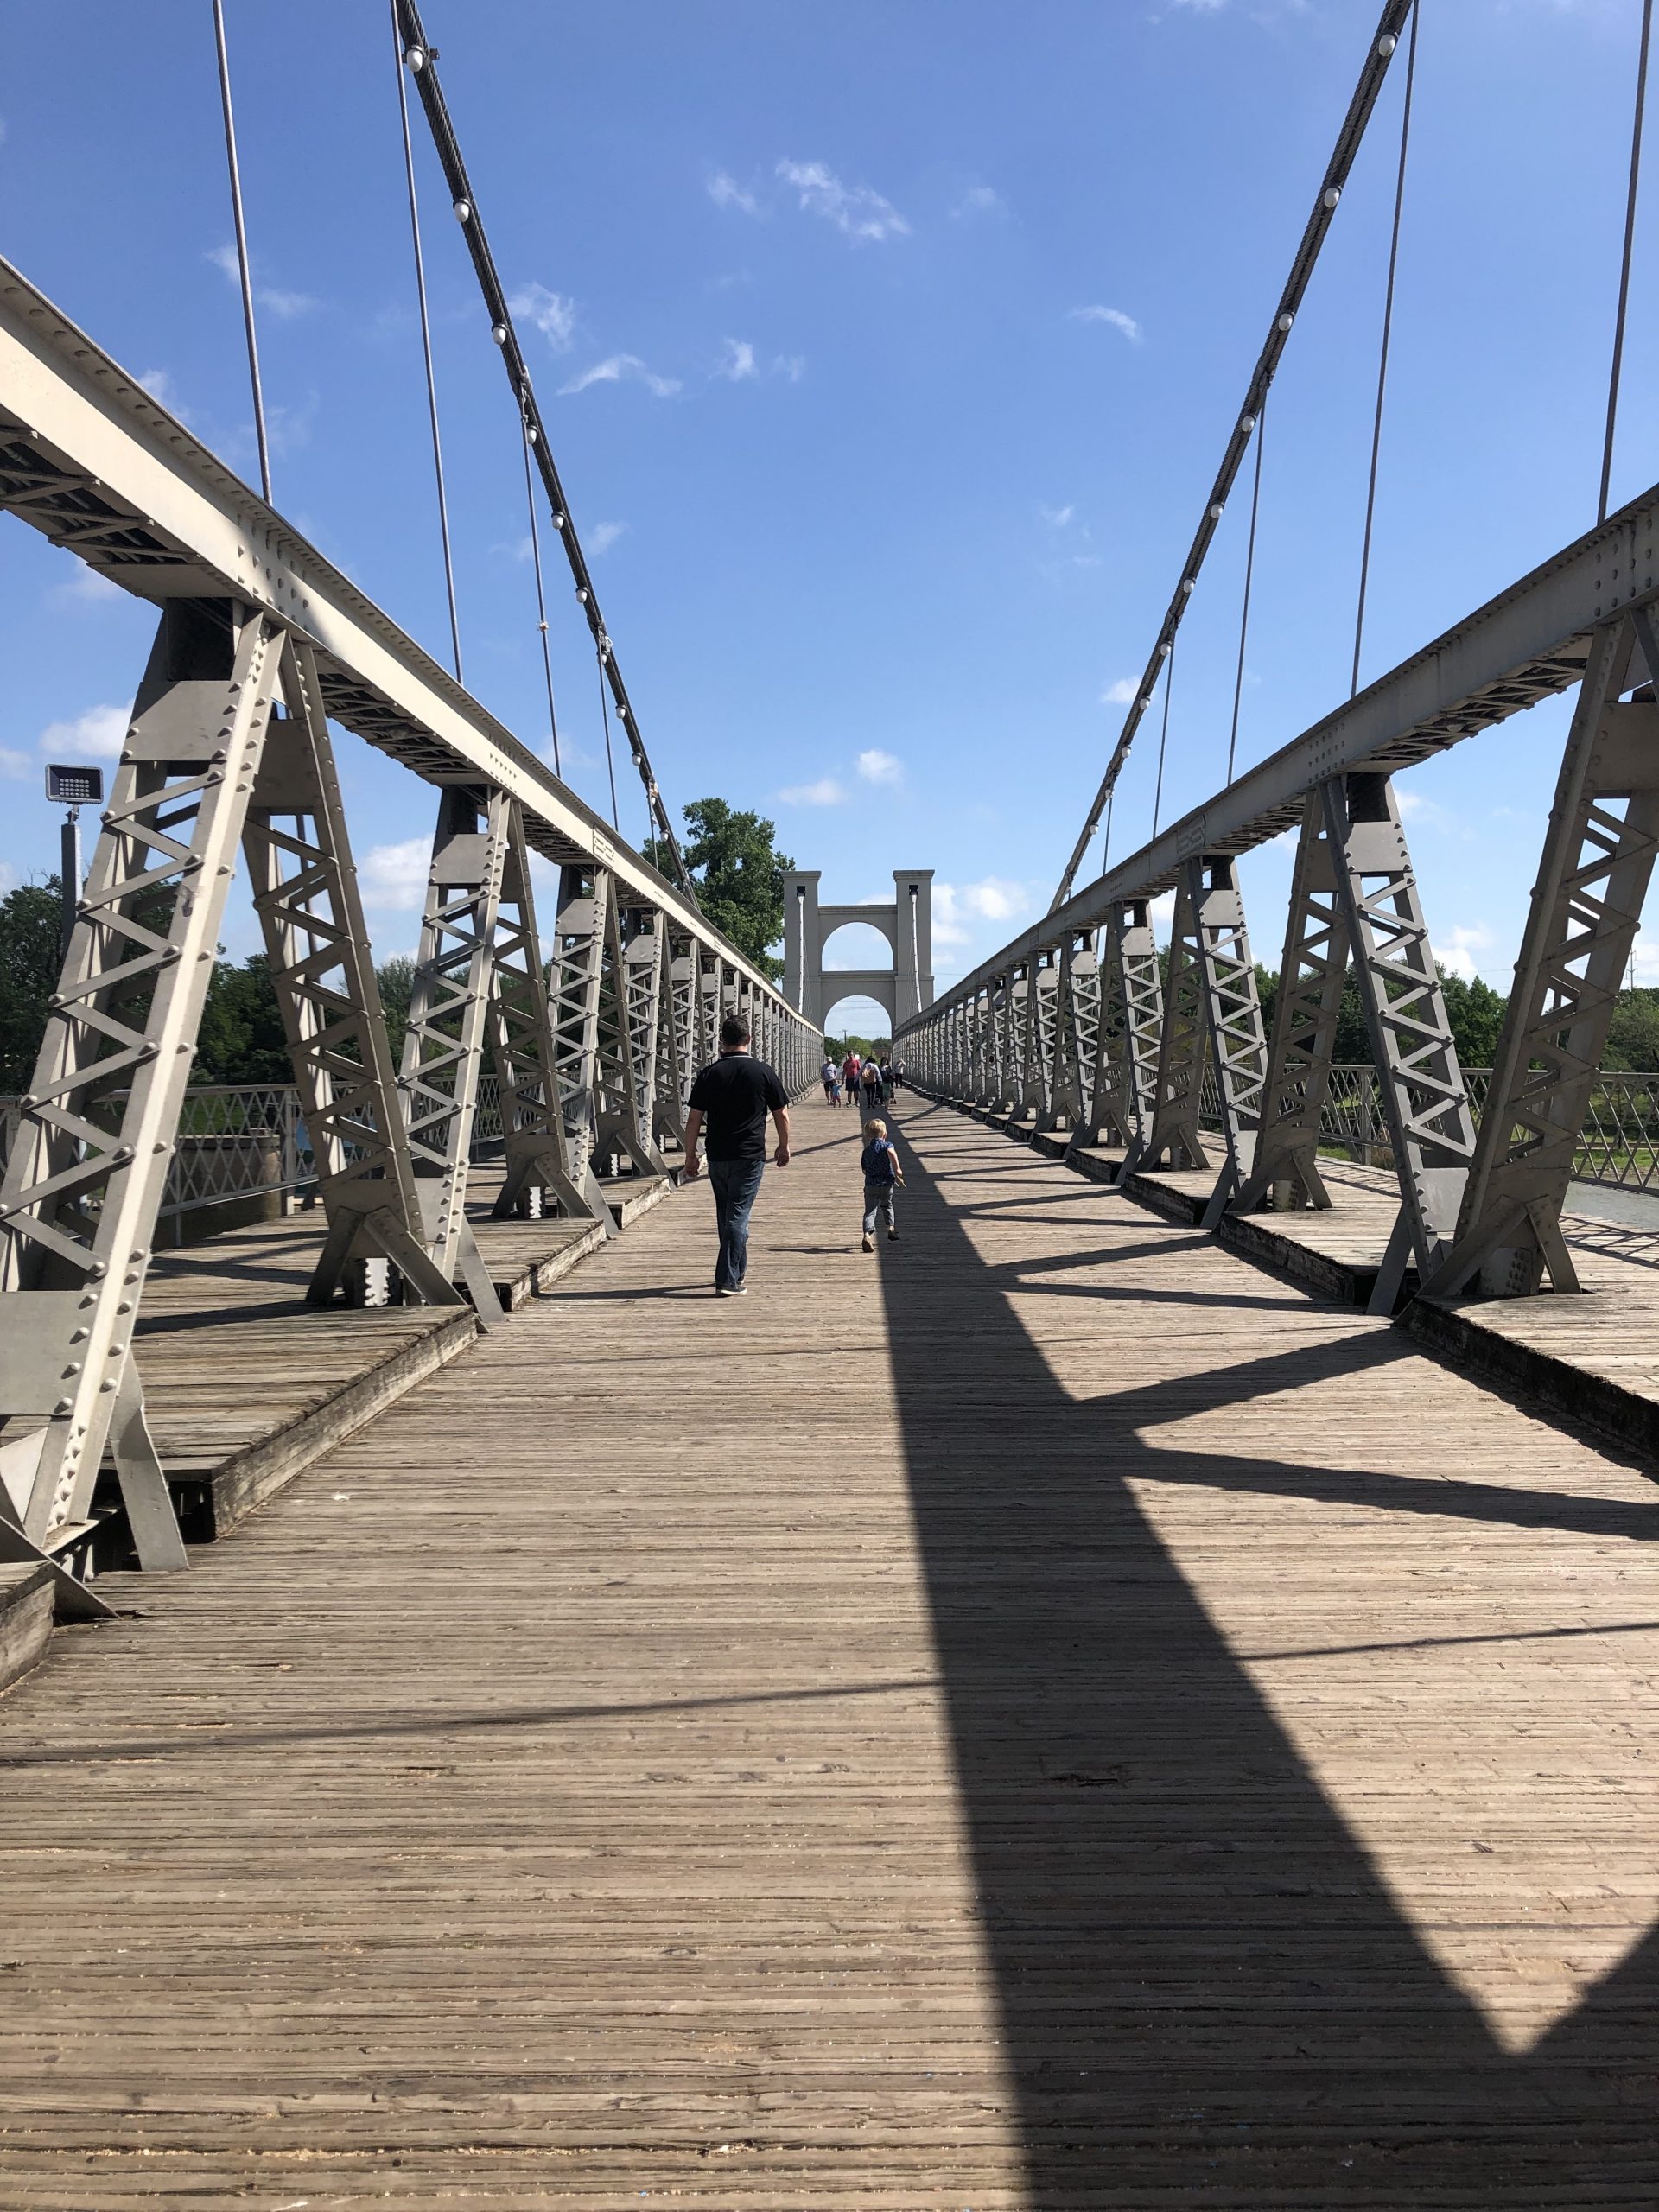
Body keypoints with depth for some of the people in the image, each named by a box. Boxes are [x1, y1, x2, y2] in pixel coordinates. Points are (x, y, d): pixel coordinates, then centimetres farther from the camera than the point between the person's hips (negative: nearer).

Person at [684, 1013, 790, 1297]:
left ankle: (737, 1271, 30)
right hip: (749, 1157, -2)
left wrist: (690, 1155, 8)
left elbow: (694, 1119, 0)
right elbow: (782, 1115, 2)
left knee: (726, 1217, 17)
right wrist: (784, 1147, 17)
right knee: (738, 1217, -2)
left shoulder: (709, 1073, 0)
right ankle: (728, 1281, -7)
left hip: (717, 1157, 2)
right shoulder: (763, 1072, -4)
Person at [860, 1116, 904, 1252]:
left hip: (870, 1185, 1)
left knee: (870, 1211, -7)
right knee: (887, 1206, 28)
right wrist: (897, 1169, -21)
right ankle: (891, 1228, 24)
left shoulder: (866, 1151, 12)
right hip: (887, 1184, -1)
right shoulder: (887, 1145, 2)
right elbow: (891, 1152, -23)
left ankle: (868, 1234, -28)